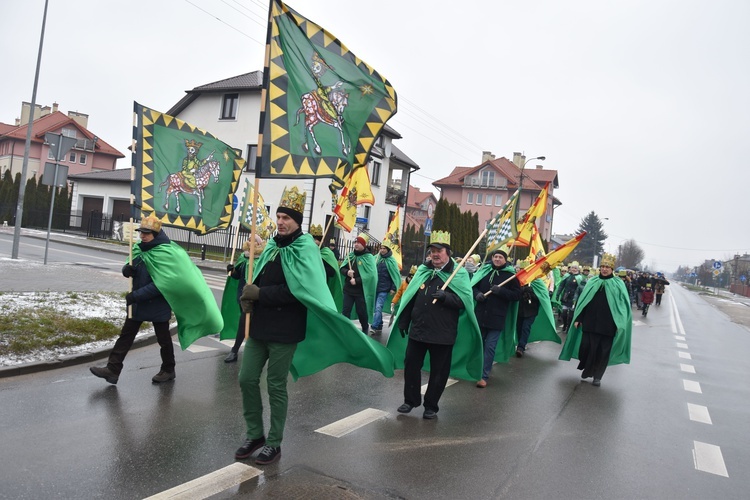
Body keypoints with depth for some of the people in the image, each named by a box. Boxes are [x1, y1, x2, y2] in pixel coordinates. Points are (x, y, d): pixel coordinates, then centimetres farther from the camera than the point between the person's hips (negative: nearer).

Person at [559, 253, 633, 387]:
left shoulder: (618, 284, 1)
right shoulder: (592, 282, 7)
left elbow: (623, 304, -3)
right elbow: (583, 300, 7)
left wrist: (620, 324, -12)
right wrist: (578, 319, 2)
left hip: (607, 325, -1)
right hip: (590, 322, 1)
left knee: (603, 351, 5)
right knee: (586, 347, 0)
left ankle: (597, 376, 21)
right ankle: (586, 368, 25)